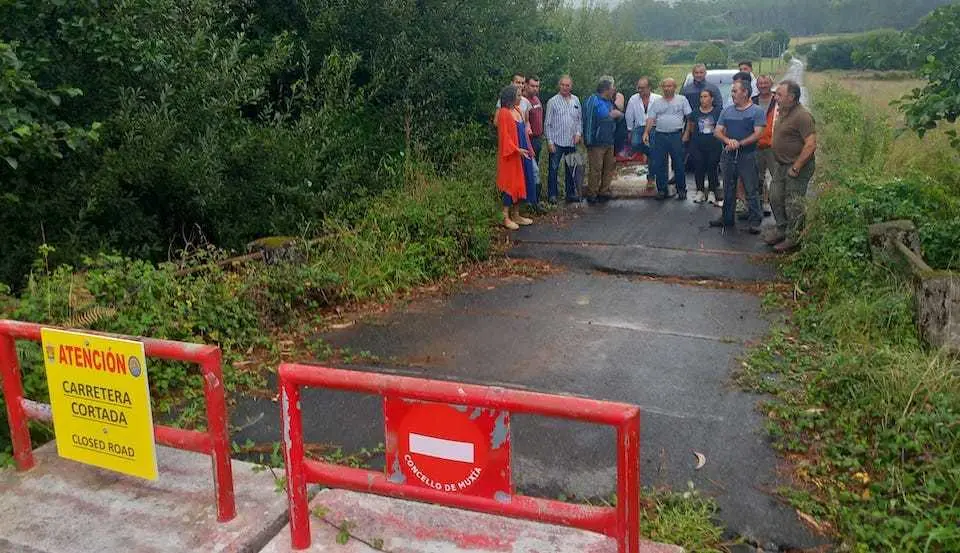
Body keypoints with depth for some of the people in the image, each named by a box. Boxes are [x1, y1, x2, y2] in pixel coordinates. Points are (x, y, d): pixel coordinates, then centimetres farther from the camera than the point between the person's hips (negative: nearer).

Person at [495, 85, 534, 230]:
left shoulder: (517, 110, 11)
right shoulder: (504, 113, -13)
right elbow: (504, 136, -16)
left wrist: (527, 149, 13)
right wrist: (517, 150, -23)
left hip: (520, 153, 8)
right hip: (510, 155, -8)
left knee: (519, 184, 11)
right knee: (510, 184, -4)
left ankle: (516, 215, 19)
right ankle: (506, 217, 3)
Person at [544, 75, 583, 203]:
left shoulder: (576, 100, 9)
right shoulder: (553, 101, -3)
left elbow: (579, 119, 17)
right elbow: (547, 123, -4)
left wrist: (578, 133, 1)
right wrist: (549, 141, -9)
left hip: (571, 141, 4)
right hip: (557, 142, -4)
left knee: (571, 169, 10)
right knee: (553, 169, -2)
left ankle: (571, 193, 19)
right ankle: (552, 195, 6)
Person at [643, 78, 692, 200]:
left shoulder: (682, 100, 6)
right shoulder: (656, 102, 12)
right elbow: (650, 119, 5)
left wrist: (686, 133, -6)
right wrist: (646, 132, -10)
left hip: (676, 135, -2)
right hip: (660, 136, 3)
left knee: (679, 164, 0)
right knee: (659, 164, 2)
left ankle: (681, 190, 10)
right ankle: (662, 190, 11)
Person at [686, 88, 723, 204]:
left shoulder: (718, 112, 1)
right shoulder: (695, 112, 8)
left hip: (714, 146, -2)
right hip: (697, 146, 2)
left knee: (712, 168, 0)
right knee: (698, 168, 0)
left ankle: (712, 192, 12)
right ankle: (700, 191, 12)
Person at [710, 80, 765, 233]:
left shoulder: (756, 111, -3)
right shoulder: (727, 111, 12)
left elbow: (758, 134, -11)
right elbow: (717, 131, 6)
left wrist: (739, 143, -20)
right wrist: (728, 140, -15)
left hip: (748, 156, -5)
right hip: (728, 156, 5)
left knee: (751, 190, -4)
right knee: (728, 189, 13)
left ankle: (754, 221, 0)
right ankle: (727, 218, 24)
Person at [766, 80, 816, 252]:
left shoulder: (802, 116, -20)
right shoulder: (782, 112, 9)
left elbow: (811, 144, -24)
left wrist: (795, 167, -22)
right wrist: (781, 163, 13)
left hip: (797, 167, -9)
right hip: (781, 165, 9)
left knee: (793, 204, -1)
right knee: (775, 198, 16)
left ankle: (792, 238, 10)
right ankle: (782, 230, 32)